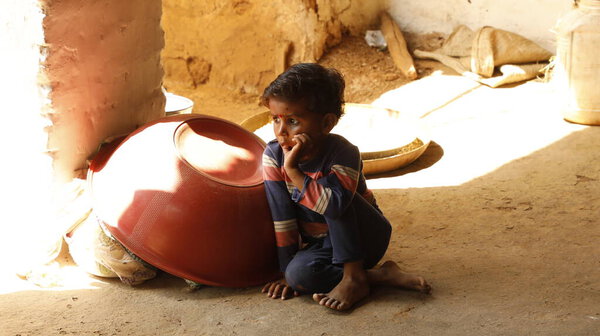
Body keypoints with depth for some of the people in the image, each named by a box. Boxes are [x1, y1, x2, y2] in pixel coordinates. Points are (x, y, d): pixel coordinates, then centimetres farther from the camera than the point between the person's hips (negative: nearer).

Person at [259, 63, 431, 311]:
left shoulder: (342, 153, -24)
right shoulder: (273, 156, -13)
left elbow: (335, 205, -42)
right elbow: (282, 218, -11)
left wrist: (293, 170, -37)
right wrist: (288, 273, -10)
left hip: (363, 237, -3)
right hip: (321, 244, 3)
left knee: (332, 199, -32)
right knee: (298, 274, -30)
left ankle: (354, 277, -24)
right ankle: (381, 276, -20)